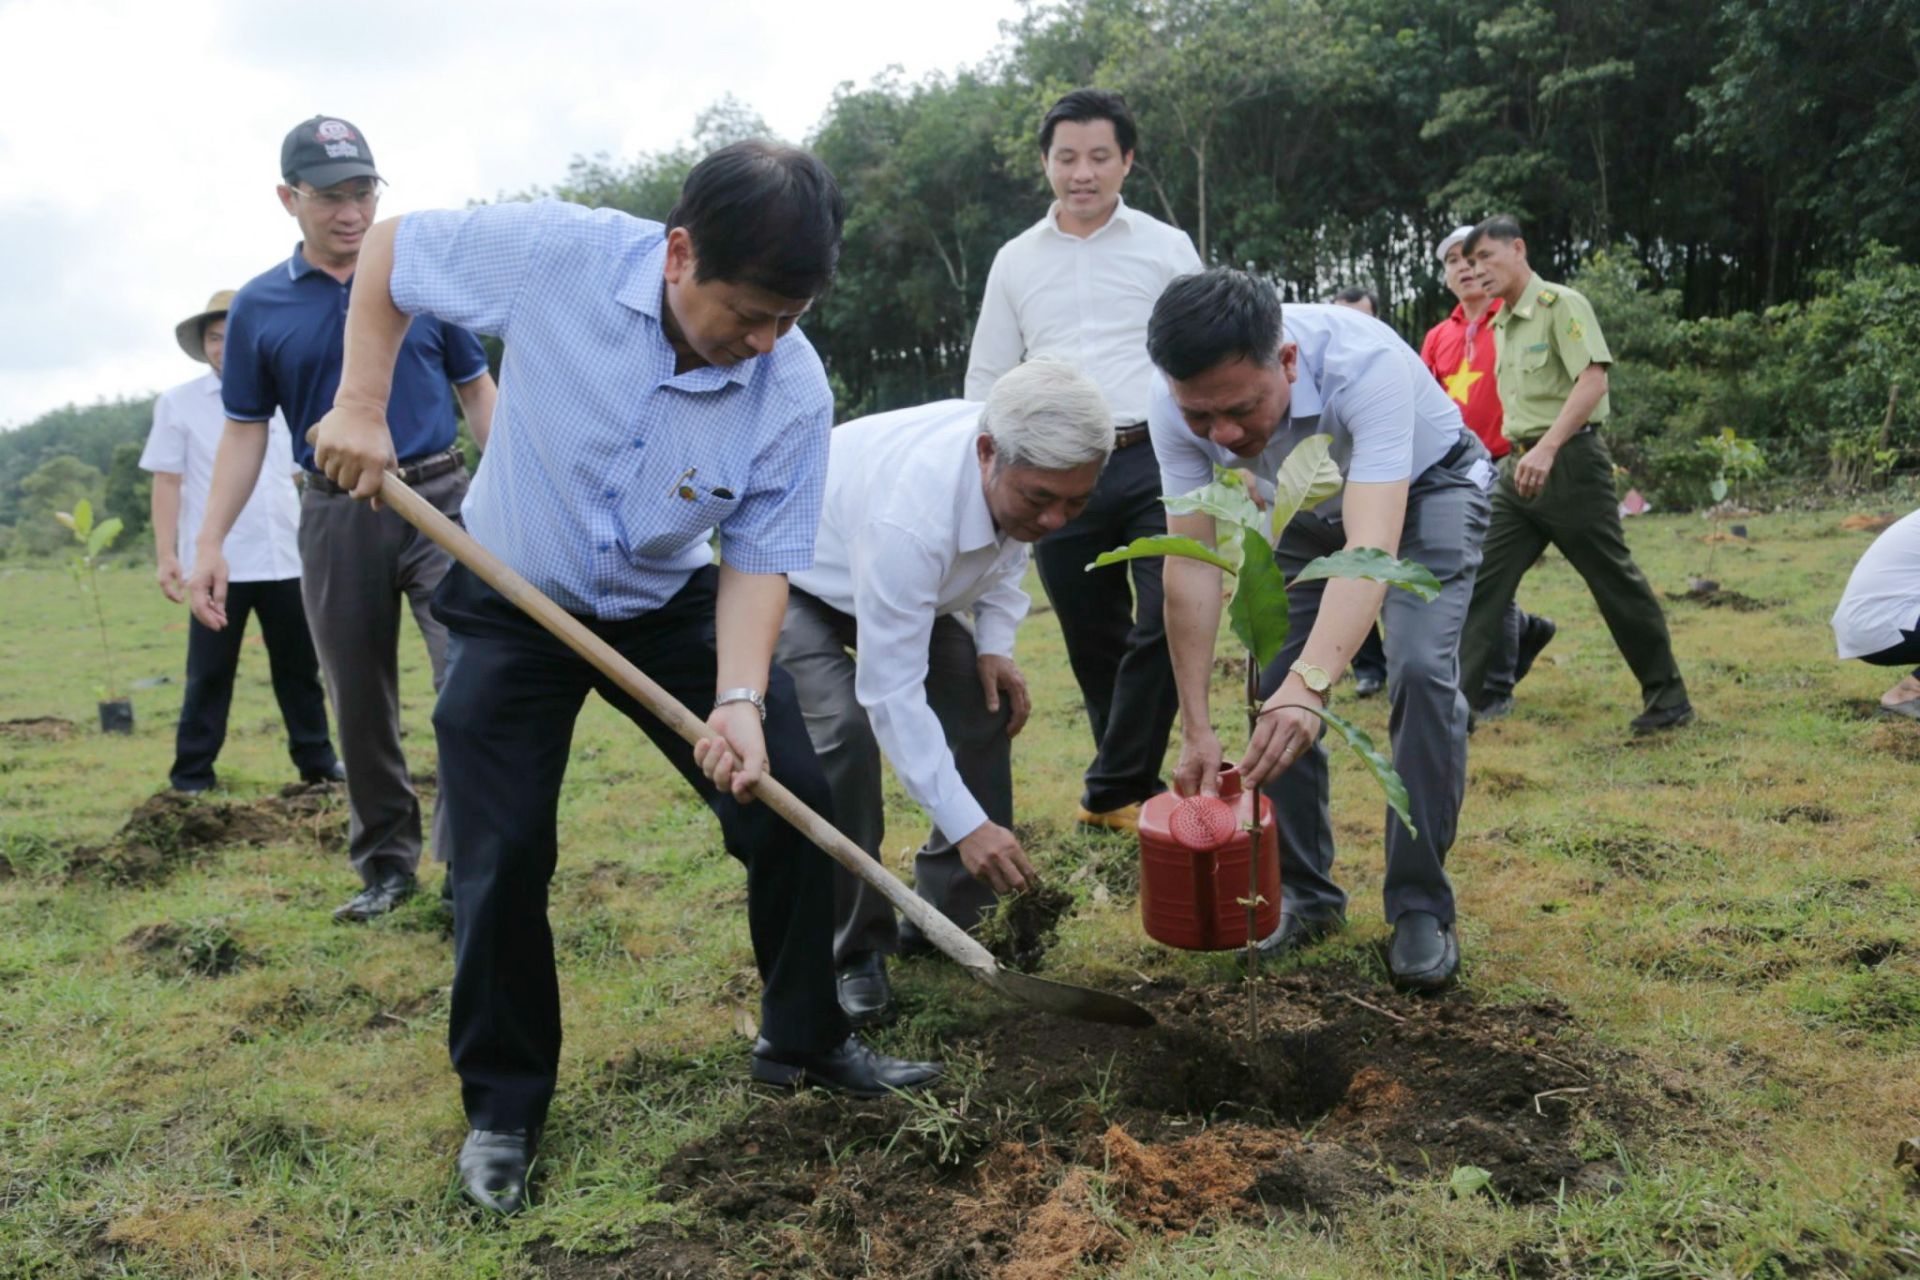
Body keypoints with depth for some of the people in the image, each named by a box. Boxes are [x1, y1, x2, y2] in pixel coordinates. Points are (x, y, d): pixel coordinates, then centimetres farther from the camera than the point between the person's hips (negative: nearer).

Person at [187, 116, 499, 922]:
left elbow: (477, 389, 10)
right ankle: (385, 863, 21)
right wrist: (209, 543, 2)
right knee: (359, 703, 7)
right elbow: (246, 431, 9)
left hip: (438, 497, -1)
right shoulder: (258, 307, 6)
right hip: (336, 516, 2)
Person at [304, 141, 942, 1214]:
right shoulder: (553, 254, -26)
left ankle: (807, 1043, 18)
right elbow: (391, 251, -8)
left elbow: (758, 558, -15)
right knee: (503, 855, -5)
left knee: (791, 801, -4)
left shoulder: (795, 391, -22)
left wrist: (740, 700, -29)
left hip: (670, 604, 2)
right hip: (514, 602, -1)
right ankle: (505, 1105, 16)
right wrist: (361, 407, -15)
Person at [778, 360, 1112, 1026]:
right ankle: (853, 953, -11)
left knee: (985, 710, -7)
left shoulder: (1025, 470, -22)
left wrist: (995, 641, -11)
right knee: (846, 732, -28)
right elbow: (892, 693, -42)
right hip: (801, 585, -7)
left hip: (913, 585, 7)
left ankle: (949, 919, 7)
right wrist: (966, 825, -44)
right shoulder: (908, 519, -45)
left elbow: (1008, 547, 4)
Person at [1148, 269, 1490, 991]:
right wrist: (1196, 729, -31)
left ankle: (1421, 908, -8)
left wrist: (1310, 684, -67)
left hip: (1425, 488, -4)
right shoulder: (1177, 409, -30)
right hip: (1309, 507, 4)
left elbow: (1372, 549, -52)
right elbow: (1192, 563, -27)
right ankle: (1304, 892, 12)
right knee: (1274, 682, -6)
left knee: (1420, 672, -22)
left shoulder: (1364, 364, -44)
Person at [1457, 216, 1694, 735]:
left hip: (1570, 462, -8)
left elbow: (1593, 381, -19)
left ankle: (1668, 697, 16)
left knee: (1616, 583, 2)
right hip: (1519, 467, 8)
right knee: (1480, 581, 0)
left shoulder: (1561, 304, -9)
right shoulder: (1499, 325, 15)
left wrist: (1546, 449, -28)